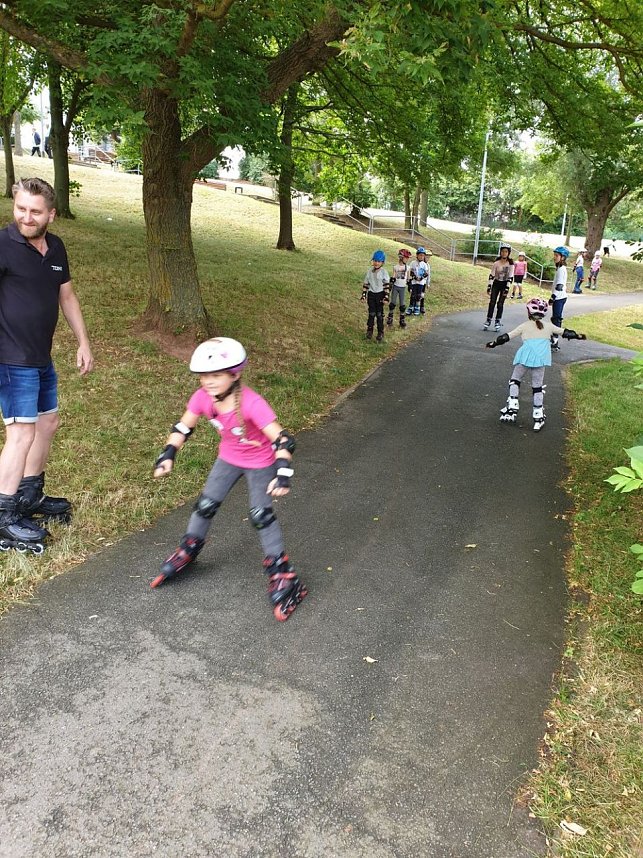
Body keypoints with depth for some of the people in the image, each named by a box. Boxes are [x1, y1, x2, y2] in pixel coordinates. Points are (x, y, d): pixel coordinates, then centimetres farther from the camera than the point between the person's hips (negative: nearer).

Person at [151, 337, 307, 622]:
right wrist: (168, 455, -15)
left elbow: (282, 439, -39)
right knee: (205, 505, 9)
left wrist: (282, 474, -49)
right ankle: (188, 551, 34)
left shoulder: (251, 403, -37)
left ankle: (280, 572, 6)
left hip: (260, 462, -5)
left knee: (261, 514, -8)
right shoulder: (202, 398, -20)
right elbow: (183, 427, -4)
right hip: (228, 458, 5)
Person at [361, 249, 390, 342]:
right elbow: (365, 284, 8)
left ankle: (380, 332, 12)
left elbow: (386, 285, -9)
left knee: (379, 314, 3)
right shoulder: (369, 271, 2)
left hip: (380, 294, -3)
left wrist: (386, 297, -14)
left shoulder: (384, 272, -9)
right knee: (371, 313, 8)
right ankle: (369, 330, 19)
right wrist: (363, 295, 4)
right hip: (371, 294, 3)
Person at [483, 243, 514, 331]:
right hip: (496, 284, 1)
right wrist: (489, 286, -11)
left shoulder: (510, 264, -8)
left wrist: (507, 288, -15)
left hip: (504, 284, -1)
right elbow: (491, 275, -5)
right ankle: (488, 320, 5)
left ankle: (498, 321, 9)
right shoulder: (496, 263, -6)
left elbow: (510, 277, -10)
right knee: (492, 302, -2)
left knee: (500, 304, -1)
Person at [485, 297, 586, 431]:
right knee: (537, 387, 9)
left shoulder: (524, 326, 6)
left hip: (525, 358, -2)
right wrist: (577, 336, 36)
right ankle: (538, 418, 11)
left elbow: (507, 336, 6)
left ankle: (512, 409, 6)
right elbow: (564, 332, 21)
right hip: (540, 359, 2)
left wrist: (494, 343, 16)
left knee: (514, 380, 16)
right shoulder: (548, 326, 12)